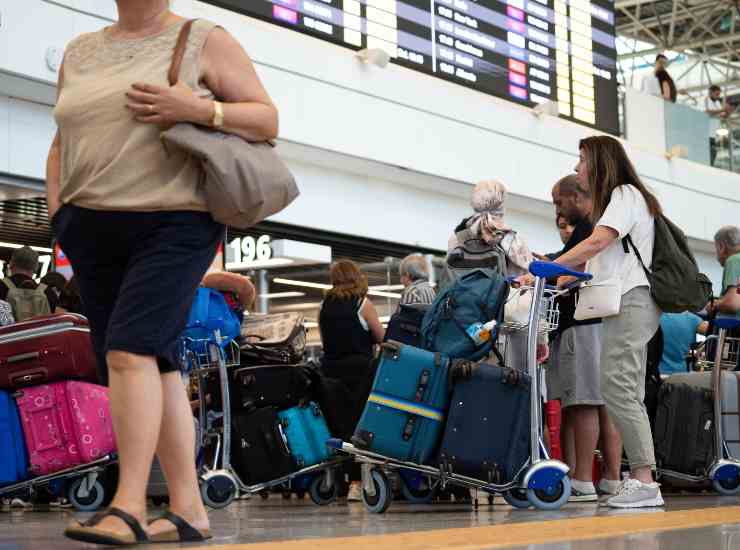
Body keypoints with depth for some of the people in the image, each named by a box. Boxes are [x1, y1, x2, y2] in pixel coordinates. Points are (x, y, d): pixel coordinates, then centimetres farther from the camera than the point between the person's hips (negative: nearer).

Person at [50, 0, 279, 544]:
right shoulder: (81, 52, 17)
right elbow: (62, 142, 24)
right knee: (156, 363, 4)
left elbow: (267, 119, 1)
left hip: (174, 226, -5)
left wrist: (197, 110, -15)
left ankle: (129, 505, -22)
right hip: (91, 230, 5)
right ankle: (189, 509, 7)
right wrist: (58, 210, 9)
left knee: (130, 351, -20)